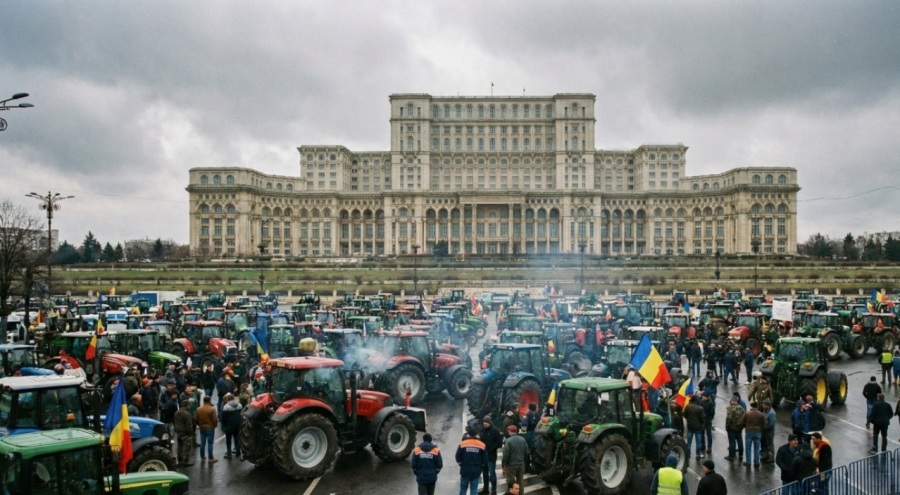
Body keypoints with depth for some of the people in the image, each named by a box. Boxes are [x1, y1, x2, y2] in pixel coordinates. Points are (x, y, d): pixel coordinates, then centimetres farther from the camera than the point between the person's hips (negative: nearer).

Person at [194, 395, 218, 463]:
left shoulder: (198, 409, 1)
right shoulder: (212, 409, -15)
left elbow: (195, 419, 4)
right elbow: (215, 419, -15)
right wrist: (215, 425, 5)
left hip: (202, 428, 5)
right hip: (210, 428, -5)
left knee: (202, 443, 11)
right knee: (210, 443, -1)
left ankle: (202, 458, 18)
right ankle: (211, 458, 2)